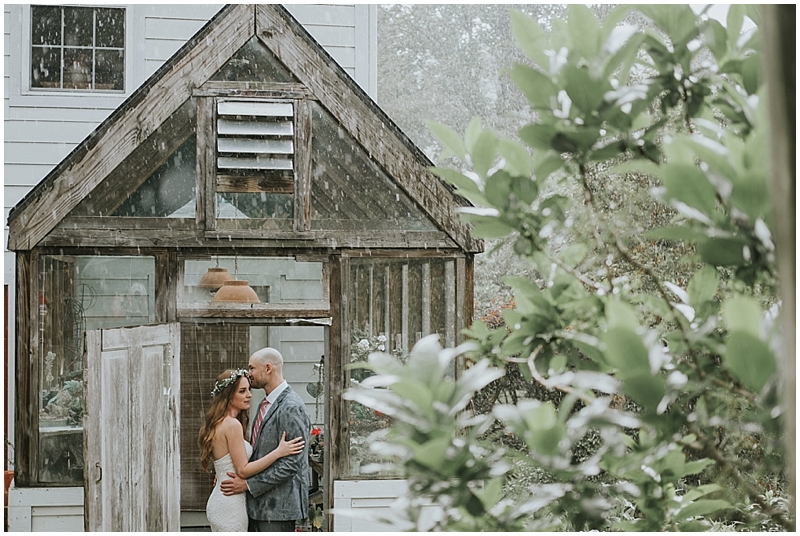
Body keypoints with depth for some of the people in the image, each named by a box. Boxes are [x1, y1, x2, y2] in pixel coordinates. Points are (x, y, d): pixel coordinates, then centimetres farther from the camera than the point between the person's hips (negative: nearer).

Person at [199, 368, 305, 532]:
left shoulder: (218, 424, 12)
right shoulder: (232, 425, -17)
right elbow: (243, 470, -18)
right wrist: (279, 452, -19)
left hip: (219, 502, 10)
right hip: (231, 505, -10)